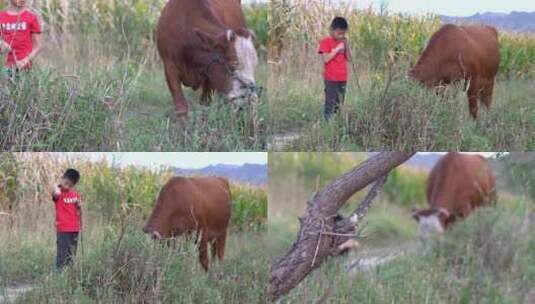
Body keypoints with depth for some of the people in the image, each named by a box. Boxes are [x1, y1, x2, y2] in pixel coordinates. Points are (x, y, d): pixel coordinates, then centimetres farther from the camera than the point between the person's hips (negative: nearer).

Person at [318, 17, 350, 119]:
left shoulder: (342, 42, 13)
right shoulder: (325, 42, -6)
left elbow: (348, 58, 12)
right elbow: (325, 59, -16)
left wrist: (346, 45, 0)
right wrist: (337, 49, -18)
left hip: (342, 78, 6)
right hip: (331, 79, -6)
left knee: (339, 104, 7)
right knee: (330, 104, -9)